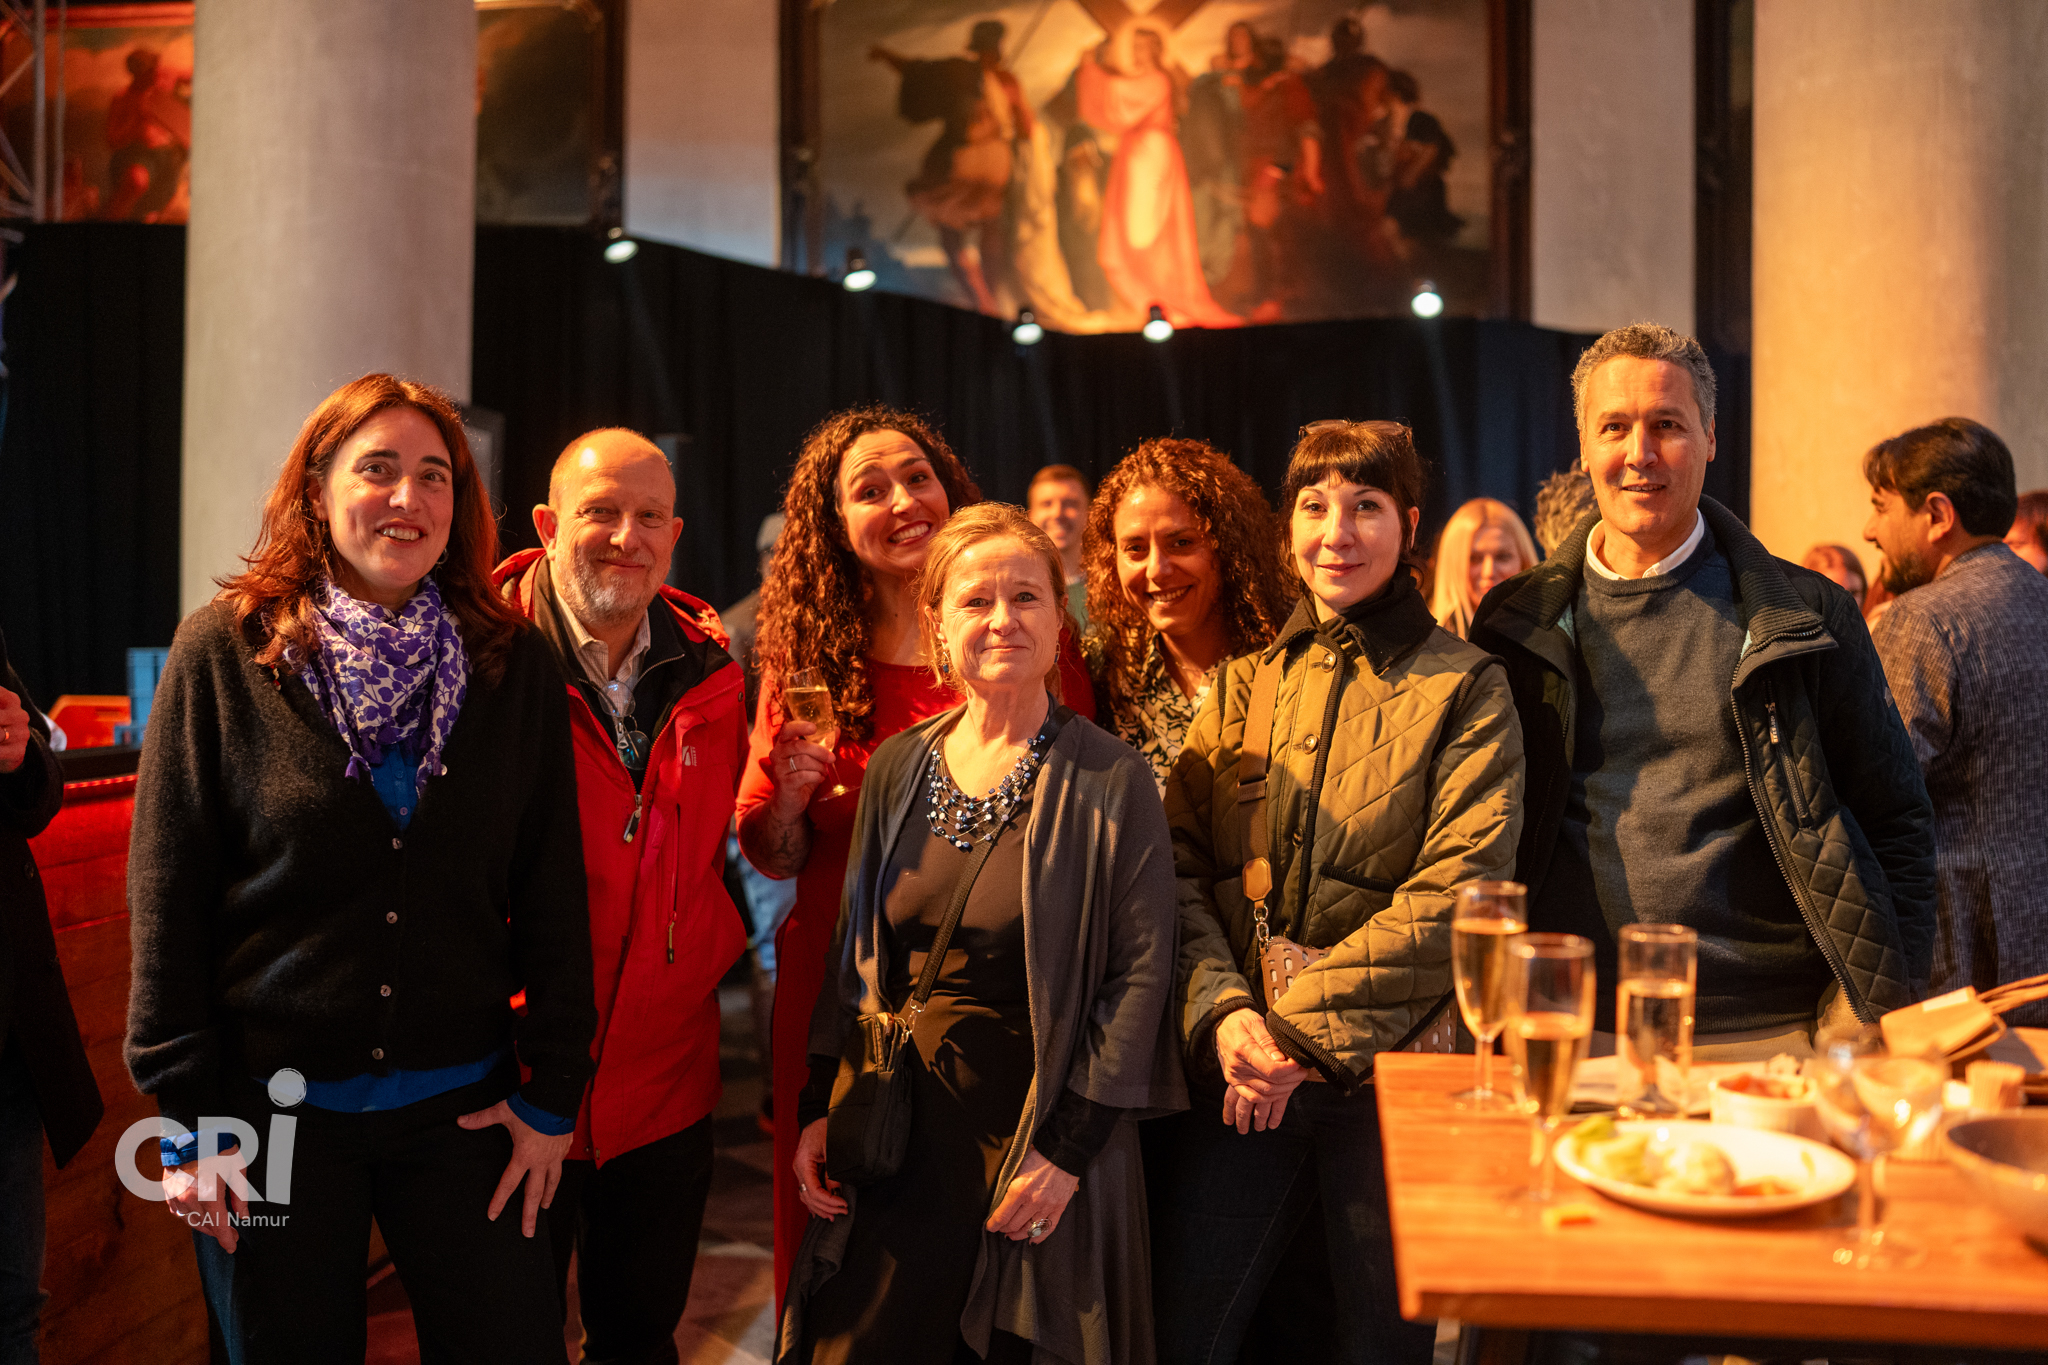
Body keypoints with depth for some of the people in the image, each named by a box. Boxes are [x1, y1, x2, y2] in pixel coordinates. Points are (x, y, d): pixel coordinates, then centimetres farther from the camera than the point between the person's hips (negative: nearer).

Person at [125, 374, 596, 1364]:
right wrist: (186, 1115, -4)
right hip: (273, 1106, -1)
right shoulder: (224, 652, -4)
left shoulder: (514, 665, -1)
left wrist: (553, 1093, -1)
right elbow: (167, 899, -3)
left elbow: (553, 895, 0)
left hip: (462, 1106, 1)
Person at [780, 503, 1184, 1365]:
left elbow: (1140, 975, -10)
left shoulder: (1112, 782, -9)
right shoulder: (896, 769, 4)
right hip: (897, 1141, 4)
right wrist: (822, 1108, 6)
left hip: (1041, 1148, -3)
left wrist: (1069, 1147, -12)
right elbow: (854, 954, 10)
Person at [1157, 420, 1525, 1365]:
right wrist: (1221, 1009, -13)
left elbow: (1454, 895, -11)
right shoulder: (1242, 684, 10)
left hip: (1391, 1072, -2)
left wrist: (1304, 1030, -15)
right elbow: (1181, 863, 3)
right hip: (1238, 1074, 3)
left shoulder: (1464, 688, 0)